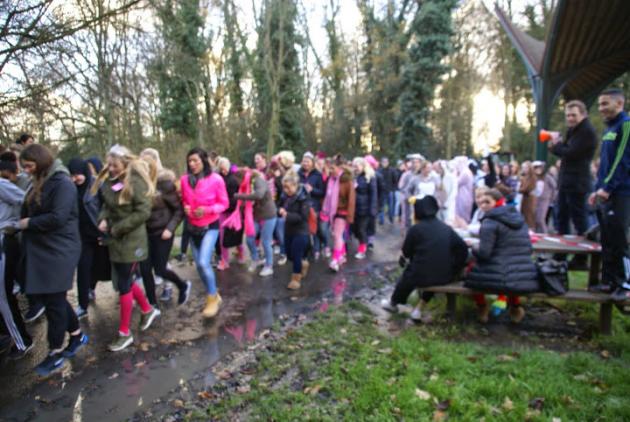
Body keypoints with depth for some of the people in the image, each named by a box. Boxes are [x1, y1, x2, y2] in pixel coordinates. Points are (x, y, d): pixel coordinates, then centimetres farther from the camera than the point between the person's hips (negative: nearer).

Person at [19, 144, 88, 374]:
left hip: (59, 251, -9)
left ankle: (56, 352, 15)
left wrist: (29, 223, -12)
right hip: (41, 249, 9)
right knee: (45, 296, 15)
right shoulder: (39, 183, 14)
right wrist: (20, 223, 1)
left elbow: (58, 218, -22)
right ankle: (77, 335, 30)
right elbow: (29, 212, 18)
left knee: (54, 300, 0)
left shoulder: (62, 183, -15)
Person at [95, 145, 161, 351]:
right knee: (125, 281, 16)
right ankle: (148, 310, 38)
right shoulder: (109, 180, 6)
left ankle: (124, 332, 13)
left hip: (131, 240, -8)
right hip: (116, 240, 8)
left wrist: (116, 228, -17)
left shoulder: (136, 182, -17)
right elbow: (107, 205, 17)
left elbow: (143, 212, -21)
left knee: (124, 285, 0)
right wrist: (103, 219, -5)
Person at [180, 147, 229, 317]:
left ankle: (213, 298, 3)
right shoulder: (184, 180, -4)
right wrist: (185, 208, -11)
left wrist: (207, 210, -23)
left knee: (204, 263, -17)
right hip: (193, 227, 5)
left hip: (210, 226, -5)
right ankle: (214, 295, 31)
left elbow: (224, 203, -7)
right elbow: (184, 201, 11)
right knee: (199, 265, 10)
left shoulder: (216, 179, -15)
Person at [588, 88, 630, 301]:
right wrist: (597, 189, 17)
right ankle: (609, 280, 20)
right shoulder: (609, 128, 18)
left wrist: (607, 187, -20)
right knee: (607, 241, 11)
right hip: (606, 193, 9)